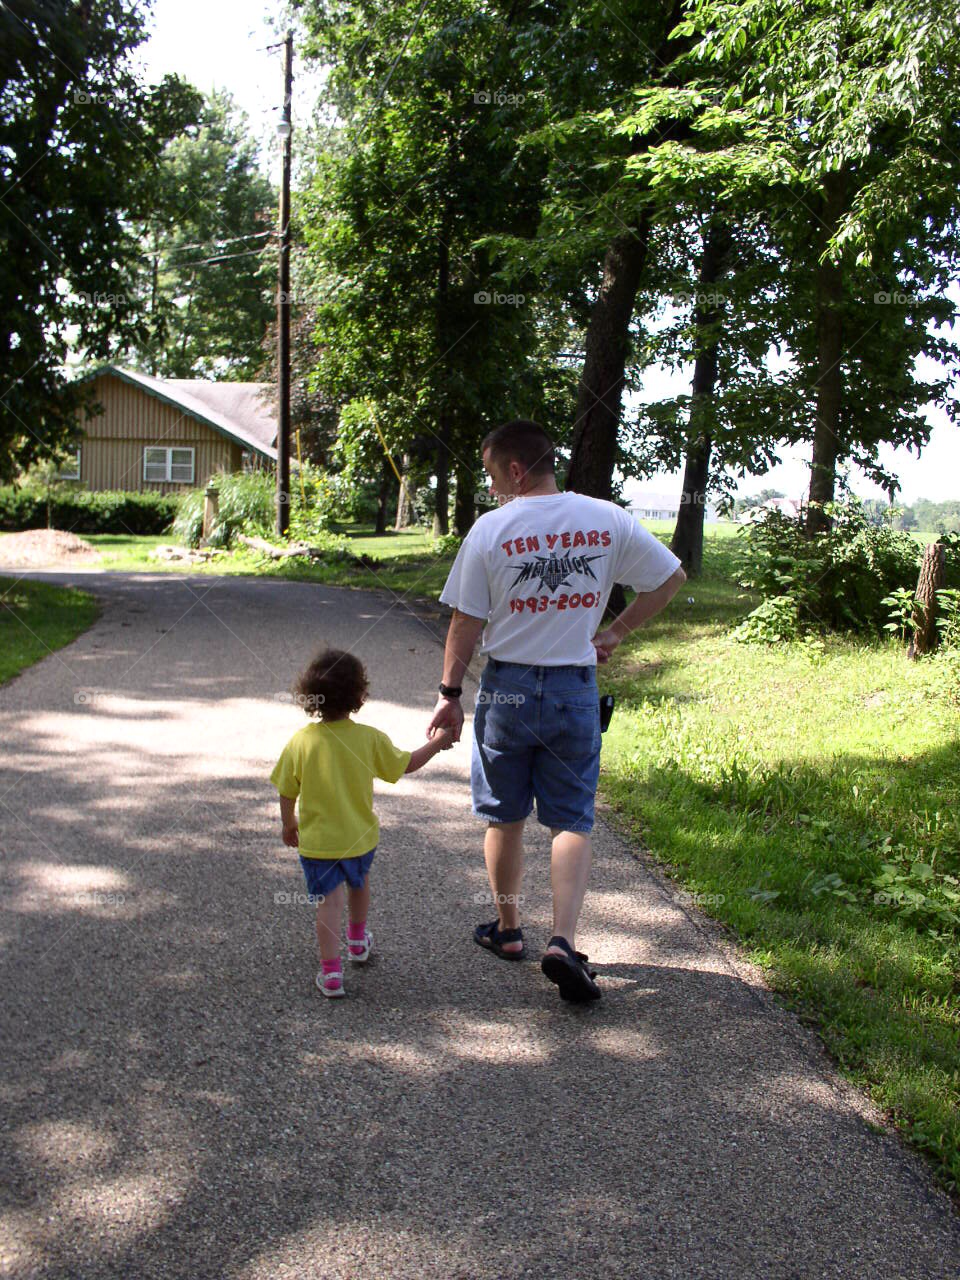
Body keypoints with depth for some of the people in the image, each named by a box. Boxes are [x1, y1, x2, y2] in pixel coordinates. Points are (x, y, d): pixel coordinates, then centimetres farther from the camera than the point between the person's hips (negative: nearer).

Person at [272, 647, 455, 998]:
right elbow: (405, 765, 1)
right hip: (360, 836, 2)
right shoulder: (370, 738, -13)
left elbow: (286, 791, -4)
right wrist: (438, 742, 15)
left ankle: (331, 969, -9)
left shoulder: (301, 740, -13)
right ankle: (357, 940, 48)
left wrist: (288, 824, 14)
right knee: (359, 881, 28)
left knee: (329, 899, 2)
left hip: (316, 839, -2)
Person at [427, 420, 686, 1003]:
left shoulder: (490, 529, -9)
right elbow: (671, 578, 7)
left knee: (505, 818, 15)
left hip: (507, 688, -1)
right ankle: (564, 942, -5)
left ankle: (508, 929, 29)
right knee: (573, 822, 7)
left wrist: (450, 693, 4)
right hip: (575, 691, 1)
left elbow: (465, 625, -6)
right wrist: (615, 631, 14)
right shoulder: (608, 520, -2)